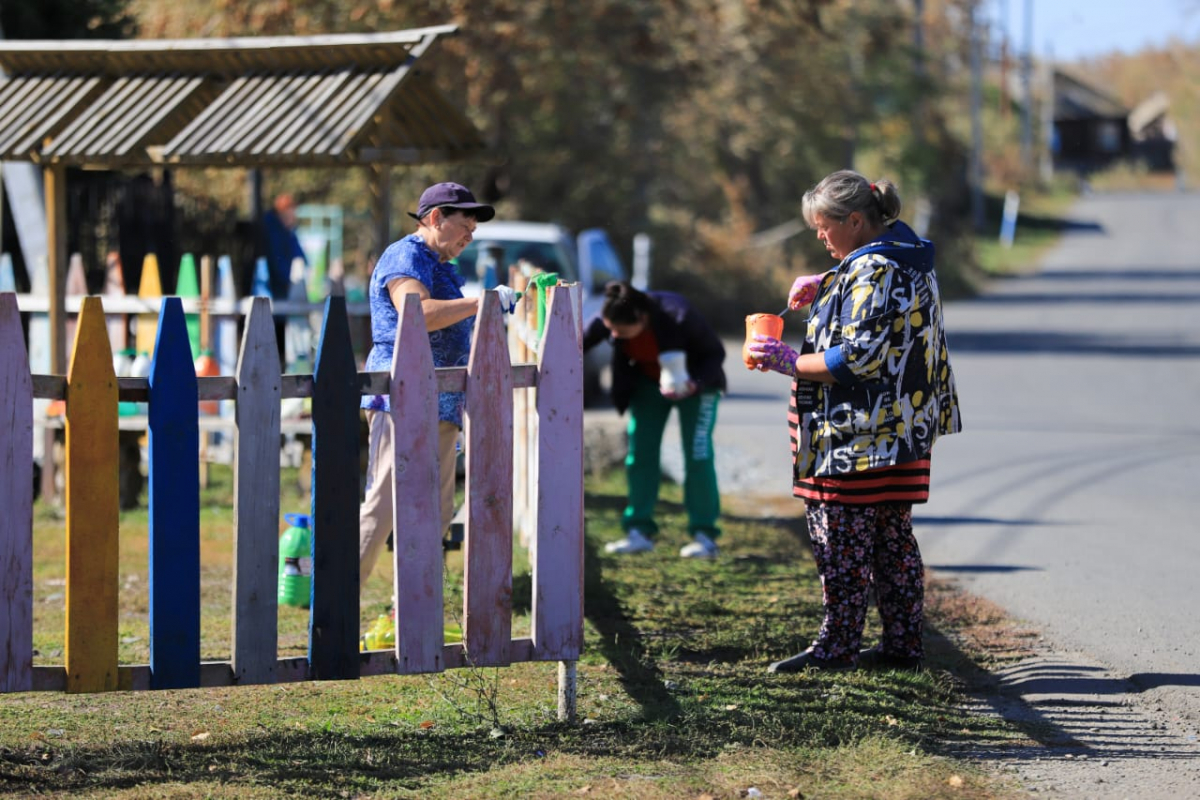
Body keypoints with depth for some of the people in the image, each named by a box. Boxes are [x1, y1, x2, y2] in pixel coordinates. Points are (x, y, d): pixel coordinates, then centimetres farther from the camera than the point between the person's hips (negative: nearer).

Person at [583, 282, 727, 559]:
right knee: (640, 453, -2)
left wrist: (695, 383, -40)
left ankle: (705, 535, -2)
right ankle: (639, 531, 4)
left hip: (693, 383, -4)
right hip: (648, 384, 4)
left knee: (697, 455, -8)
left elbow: (716, 352, -24)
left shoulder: (677, 317, -37)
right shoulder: (608, 320, -25)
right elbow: (580, 343, -8)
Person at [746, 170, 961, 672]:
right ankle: (903, 644, 16)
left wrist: (788, 362, -15)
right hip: (903, 432, 10)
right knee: (893, 540, 13)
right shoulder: (908, 258, 12)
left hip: (859, 436, -10)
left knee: (840, 540, -3)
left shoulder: (871, 272, -19)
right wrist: (827, 287, 16)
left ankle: (836, 646, -1)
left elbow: (856, 359, -23)